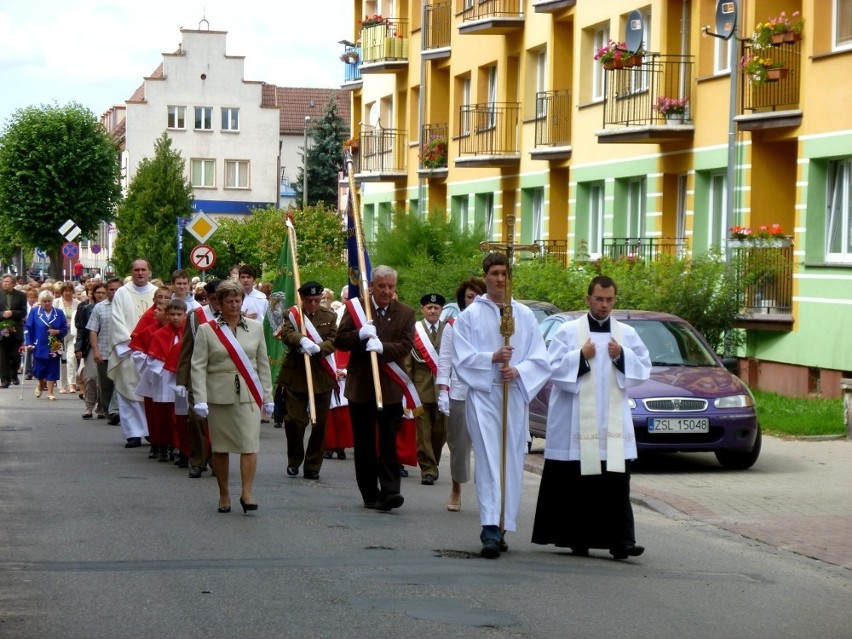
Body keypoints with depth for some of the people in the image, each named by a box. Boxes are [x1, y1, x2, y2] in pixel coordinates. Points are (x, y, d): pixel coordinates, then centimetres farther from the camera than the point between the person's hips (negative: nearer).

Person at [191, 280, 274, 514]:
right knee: (220, 447, 5)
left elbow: (263, 363, 12)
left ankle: (247, 493, -7)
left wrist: (267, 395, 9)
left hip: (249, 395, 1)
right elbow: (198, 366, -2)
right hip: (219, 395, -1)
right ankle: (224, 495, 16)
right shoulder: (207, 330, 2)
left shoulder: (255, 328, 10)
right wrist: (200, 399, -11)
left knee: (250, 443, -10)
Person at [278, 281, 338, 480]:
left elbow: (333, 341, -3)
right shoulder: (292, 314, 5)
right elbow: (286, 334, -14)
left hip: (322, 377, 2)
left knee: (320, 423, 3)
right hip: (295, 375, -2)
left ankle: (313, 466, 13)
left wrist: (317, 348, -23)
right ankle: (294, 461, 17)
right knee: (294, 420, -2)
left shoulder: (329, 317, 10)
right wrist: (302, 340, -35)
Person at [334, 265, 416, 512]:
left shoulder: (406, 313, 4)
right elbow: (340, 340, 0)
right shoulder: (355, 307, 4)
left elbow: (405, 346, -7)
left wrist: (382, 347, -25)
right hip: (360, 387, 1)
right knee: (364, 445, 7)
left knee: (388, 442, -7)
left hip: (390, 389, -1)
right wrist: (360, 334, -20)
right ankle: (370, 494, 14)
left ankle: (389, 491, -9)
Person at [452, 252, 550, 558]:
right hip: (482, 395, -3)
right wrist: (493, 358, -17)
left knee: (511, 461, 5)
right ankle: (491, 530, -20)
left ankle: (501, 527, 13)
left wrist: (518, 370, -12)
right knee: (488, 460, -12)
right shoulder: (470, 315, 4)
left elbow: (539, 358, 7)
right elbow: (462, 358, -3)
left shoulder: (525, 315, 10)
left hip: (515, 396, 3)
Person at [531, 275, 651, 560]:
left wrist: (622, 356, -6)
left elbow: (644, 368, 10)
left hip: (614, 421, 2)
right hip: (575, 418, -1)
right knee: (576, 483, 1)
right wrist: (581, 356, -12)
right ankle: (577, 538, 12)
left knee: (616, 483, -7)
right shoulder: (568, 331, 5)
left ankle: (619, 541, -10)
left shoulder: (627, 334, 12)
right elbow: (553, 367, 0)